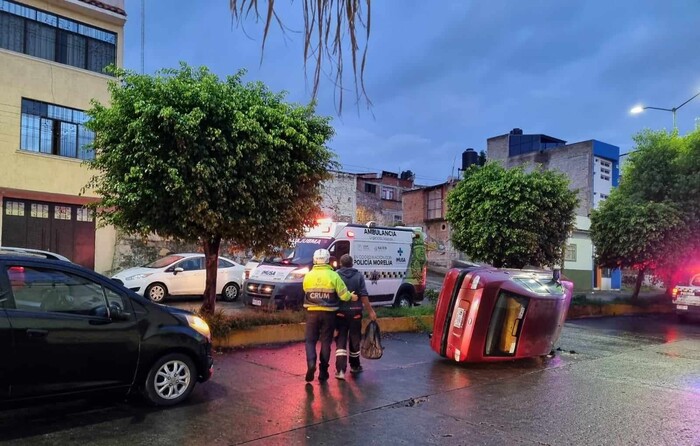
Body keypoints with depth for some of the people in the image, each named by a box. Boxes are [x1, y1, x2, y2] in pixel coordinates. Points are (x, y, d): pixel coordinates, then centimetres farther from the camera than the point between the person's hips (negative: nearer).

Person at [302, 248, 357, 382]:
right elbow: (344, 295, -11)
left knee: (310, 340, 11)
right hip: (328, 313, -1)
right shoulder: (334, 276, -9)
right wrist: (352, 296, 9)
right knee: (326, 342, 11)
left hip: (312, 313, 1)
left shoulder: (308, 276, -2)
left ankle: (311, 363, -12)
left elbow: (306, 292, 6)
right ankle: (323, 371, 14)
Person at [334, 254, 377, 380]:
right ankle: (354, 366, 30)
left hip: (340, 312, -1)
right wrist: (371, 311, -2)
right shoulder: (358, 276, -2)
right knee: (355, 339, 15)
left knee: (341, 340, 2)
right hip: (355, 312, 1)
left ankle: (340, 369, -10)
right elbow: (364, 296, -8)